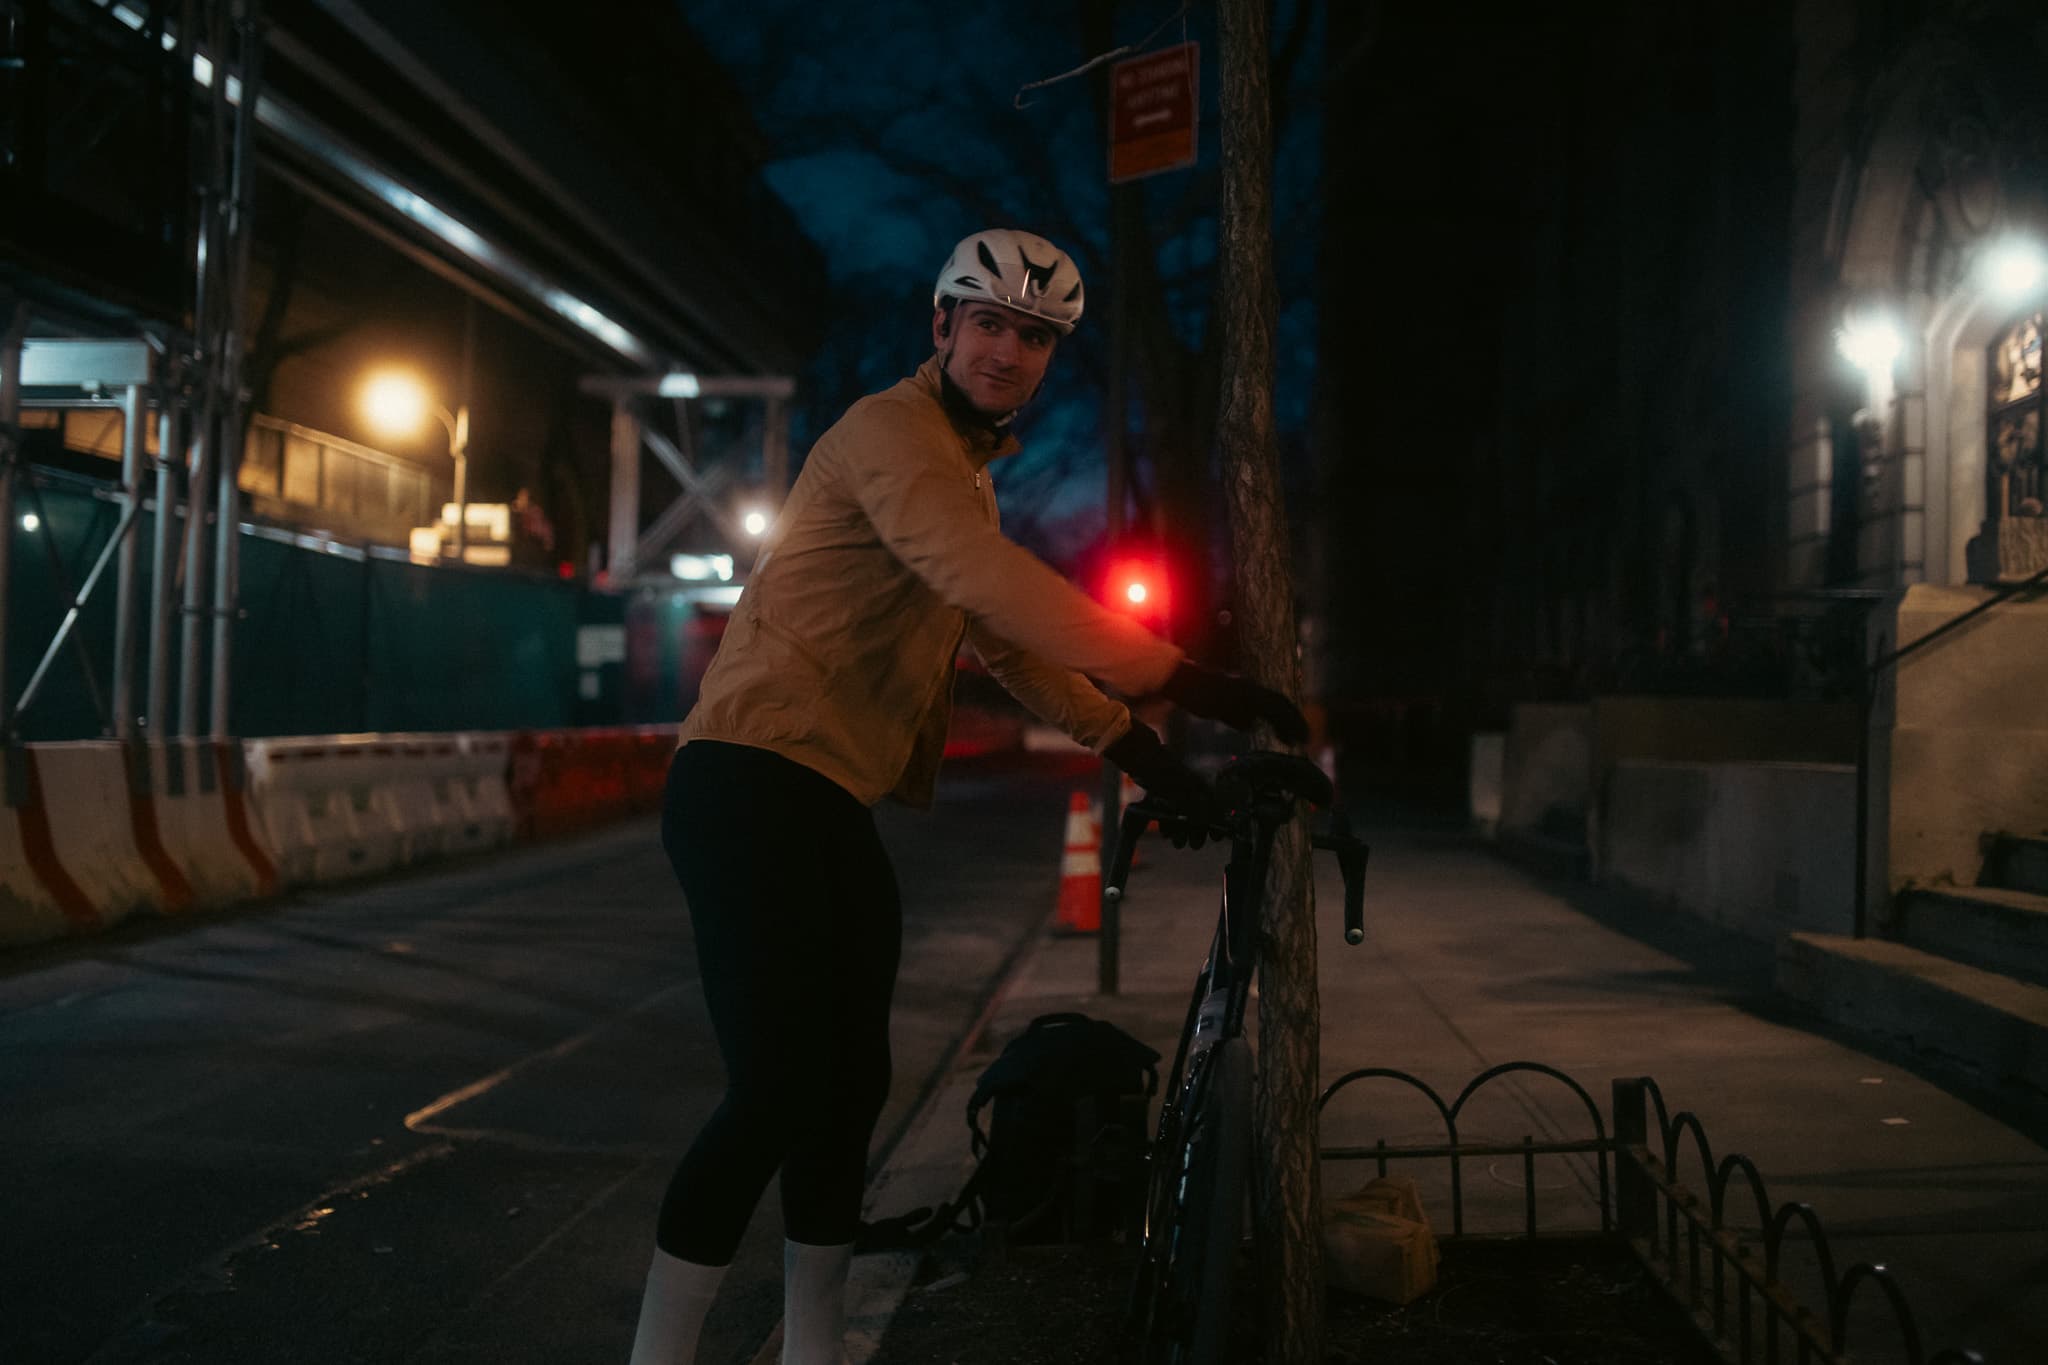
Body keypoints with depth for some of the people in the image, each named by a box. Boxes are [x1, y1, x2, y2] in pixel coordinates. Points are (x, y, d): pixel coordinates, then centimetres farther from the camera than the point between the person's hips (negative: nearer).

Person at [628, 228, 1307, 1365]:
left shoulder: (965, 468, 22)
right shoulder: (892, 430, -12)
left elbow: (1005, 636, 22)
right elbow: (992, 580, -28)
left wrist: (1133, 747, 13)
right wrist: (1180, 681, -32)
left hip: (831, 802, 10)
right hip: (756, 783, -10)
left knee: (847, 1090, 12)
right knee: (779, 1094, -15)